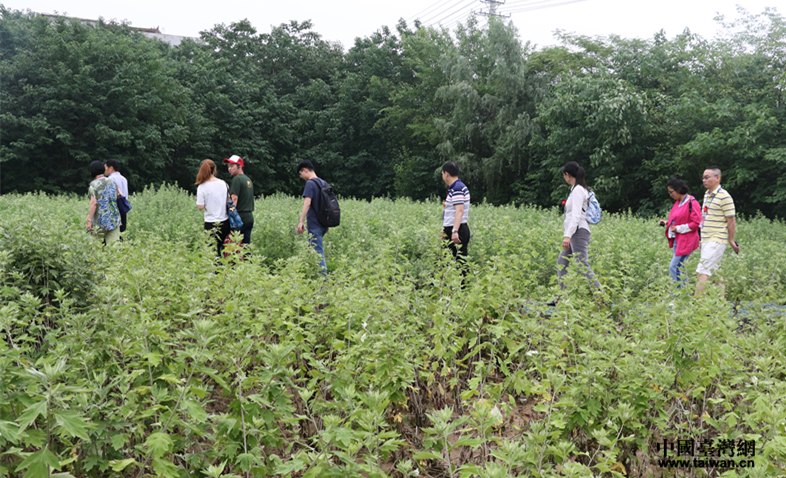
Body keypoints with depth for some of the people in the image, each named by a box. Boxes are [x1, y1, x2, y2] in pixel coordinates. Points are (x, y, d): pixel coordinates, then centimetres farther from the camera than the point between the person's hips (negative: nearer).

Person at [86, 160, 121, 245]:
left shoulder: (93, 184, -5)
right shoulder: (112, 182, 8)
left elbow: (93, 203, -14)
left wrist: (89, 220, -13)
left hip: (100, 219, -3)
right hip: (114, 220, 3)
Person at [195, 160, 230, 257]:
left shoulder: (202, 187, -9)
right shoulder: (224, 184, 1)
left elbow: (200, 207, -10)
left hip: (211, 224, -3)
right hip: (225, 222, 3)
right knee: (224, 248, 14)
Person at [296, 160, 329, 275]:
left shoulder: (310, 183, -12)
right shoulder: (324, 183, 13)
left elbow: (307, 203, -22)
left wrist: (301, 222, -24)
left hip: (315, 225, -8)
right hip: (323, 224, 8)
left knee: (318, 253, -4)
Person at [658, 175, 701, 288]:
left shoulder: (692, 203, -15)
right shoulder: (678, 202, 13)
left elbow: (696, 223, -18)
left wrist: (679, 228, -18)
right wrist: (667, 222, 9)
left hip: (686, 241, -10)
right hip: (677, 240, 10)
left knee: (674, 268, -12)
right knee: (679, 268, 12)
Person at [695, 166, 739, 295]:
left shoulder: (724, 196, -11)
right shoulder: (706, 194, 15)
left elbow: (731, 220, -10)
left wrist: (731, 241, -8)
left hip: (717, 241, -9)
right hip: (706, 241, 9)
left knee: (703, 271, -13)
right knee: (713, 272, 12)